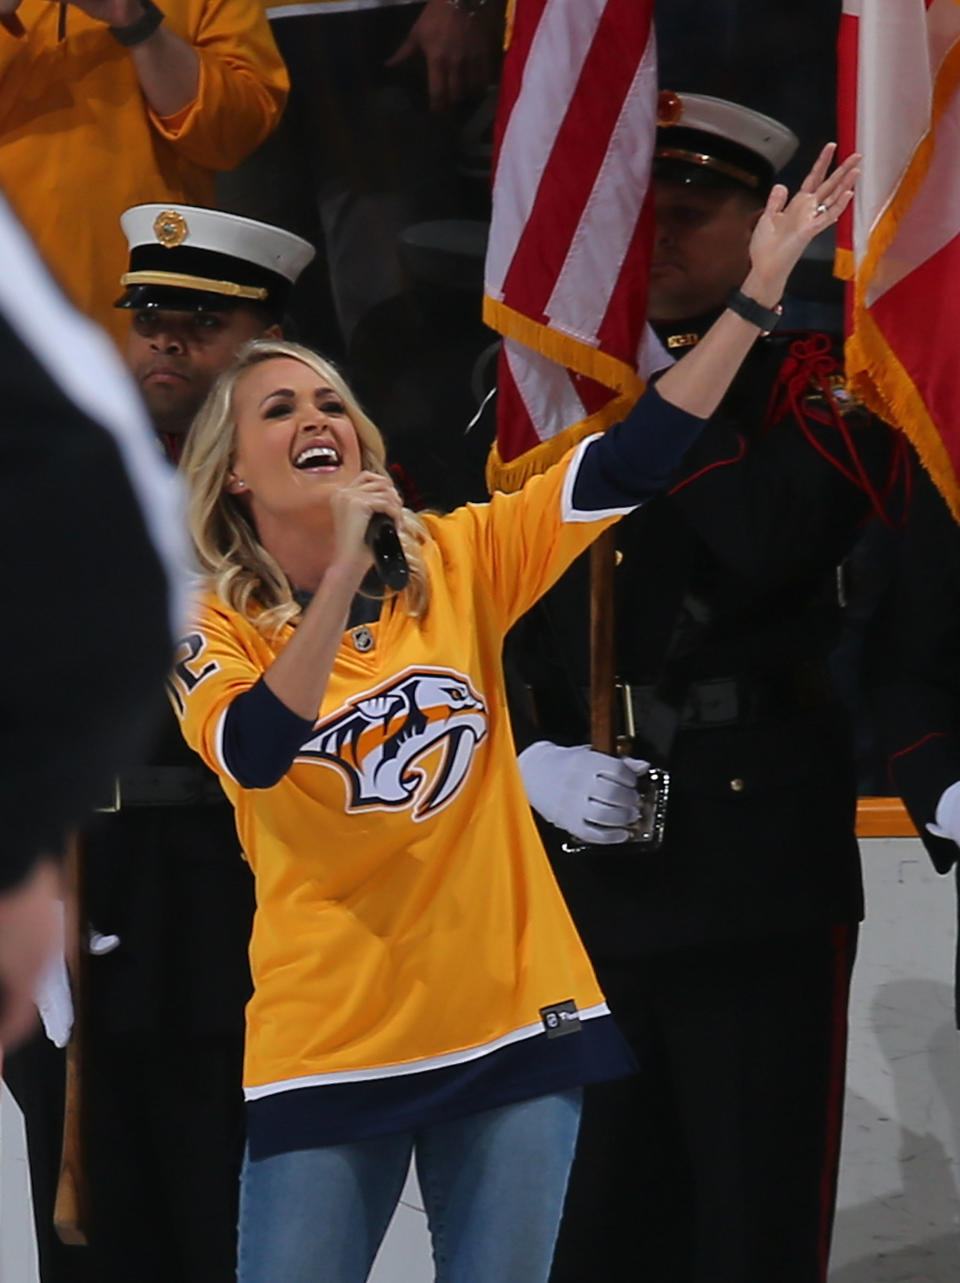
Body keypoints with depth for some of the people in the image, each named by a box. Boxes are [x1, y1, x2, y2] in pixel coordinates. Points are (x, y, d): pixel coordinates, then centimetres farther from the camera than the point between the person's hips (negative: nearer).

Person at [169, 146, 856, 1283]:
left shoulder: (455, 566, 5)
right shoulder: (214, 628, -2)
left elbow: (624, 465, -2)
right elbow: (255, 753, -22)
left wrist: (759, 293, -9)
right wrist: (343, 574, -33)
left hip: (510, 1019, 2)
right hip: (330, 1045, -2)